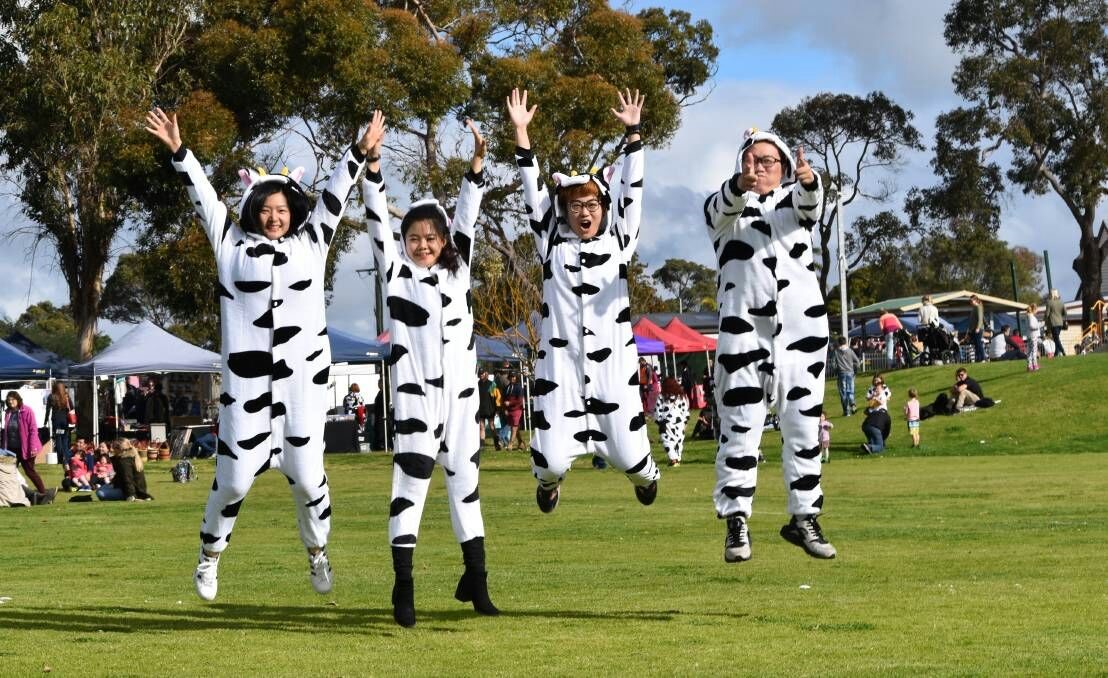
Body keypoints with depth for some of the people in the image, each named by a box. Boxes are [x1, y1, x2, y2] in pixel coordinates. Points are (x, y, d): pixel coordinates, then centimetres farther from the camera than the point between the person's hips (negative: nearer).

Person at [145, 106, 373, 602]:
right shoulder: (233, 245, 9)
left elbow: (334, 194, 6)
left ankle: (317, 553, 21)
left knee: (305, 472, -2)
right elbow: (204, 196, 5)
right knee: (235, 475, -2)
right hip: (247, 377, -1)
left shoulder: (312, 241, 11)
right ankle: (210, 553, 20)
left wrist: (359, 152, -3)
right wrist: (178, 152, -3)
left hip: (302, 375, 1)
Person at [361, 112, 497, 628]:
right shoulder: (396, 271, 3)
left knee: (465, 478, 9)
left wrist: (478, 160, -8)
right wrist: (373, 160, -17)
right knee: (411, 479, -7)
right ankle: (403, 588, -7)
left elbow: (467, 215, 4)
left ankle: (475, 581, 16)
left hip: (460, 390, 4)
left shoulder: (457, 268, 11)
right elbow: (377, 218, -6)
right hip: (415, 391, -4)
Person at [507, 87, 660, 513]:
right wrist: (521, 133, -2)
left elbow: (630, 190, 3)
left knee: (628, 457, -2)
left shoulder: (618, 242, 9)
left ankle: (645, 474, 37)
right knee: (553, 461, -7)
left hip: (613, 365, 0)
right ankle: (549, 479, 32)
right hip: (560, 363, 0)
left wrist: (633, 133, -4)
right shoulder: (552, 245, 9)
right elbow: (533, 194, 4)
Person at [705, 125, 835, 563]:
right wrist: (741, 184, -39)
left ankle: (804, 518, 12)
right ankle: (736, 521, -4)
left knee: (804, 422, 4)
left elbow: (810, 201, -11)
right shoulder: (725, 207, 11)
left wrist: (809, 180, -36)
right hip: (745, 325, -2)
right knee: (741, 423, -6)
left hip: (802, 324, 2)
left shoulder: (795, 201, 14)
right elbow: (724, 206, -15)